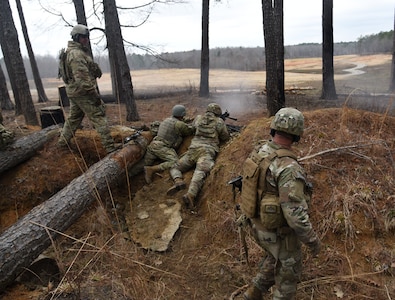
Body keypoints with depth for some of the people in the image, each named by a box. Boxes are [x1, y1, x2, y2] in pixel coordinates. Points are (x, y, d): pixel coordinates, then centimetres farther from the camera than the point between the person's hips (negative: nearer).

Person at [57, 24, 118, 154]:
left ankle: (63, 142, 31)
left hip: (73, 91, 11)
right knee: (99, 116, -9)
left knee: (73, 118, 20)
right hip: (82, 91, -11)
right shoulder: (76, 54, -17)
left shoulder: (75, 51, 17)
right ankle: (110, 146, -9)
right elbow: (82, 78, -24)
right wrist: (94, 94, -24)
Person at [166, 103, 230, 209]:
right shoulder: (219, 121, 16)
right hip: (208, 151, -2)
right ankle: (190, 195, -50)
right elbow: (225, 137, 24)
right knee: (200, 173, -24)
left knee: (174, 167, 11)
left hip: (193, 149, 2)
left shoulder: (198, 118, 23)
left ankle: (178, 181, -22)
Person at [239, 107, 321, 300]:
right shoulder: (288, 167, -33)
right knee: (288, 271, 20)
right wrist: (313, 240, -15)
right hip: (280, 231, -7)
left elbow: (249, 187, 6)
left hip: (259, 225, 7)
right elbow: (296, 215, -32)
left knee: (275, 258, 32)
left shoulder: (257, 153, -7)